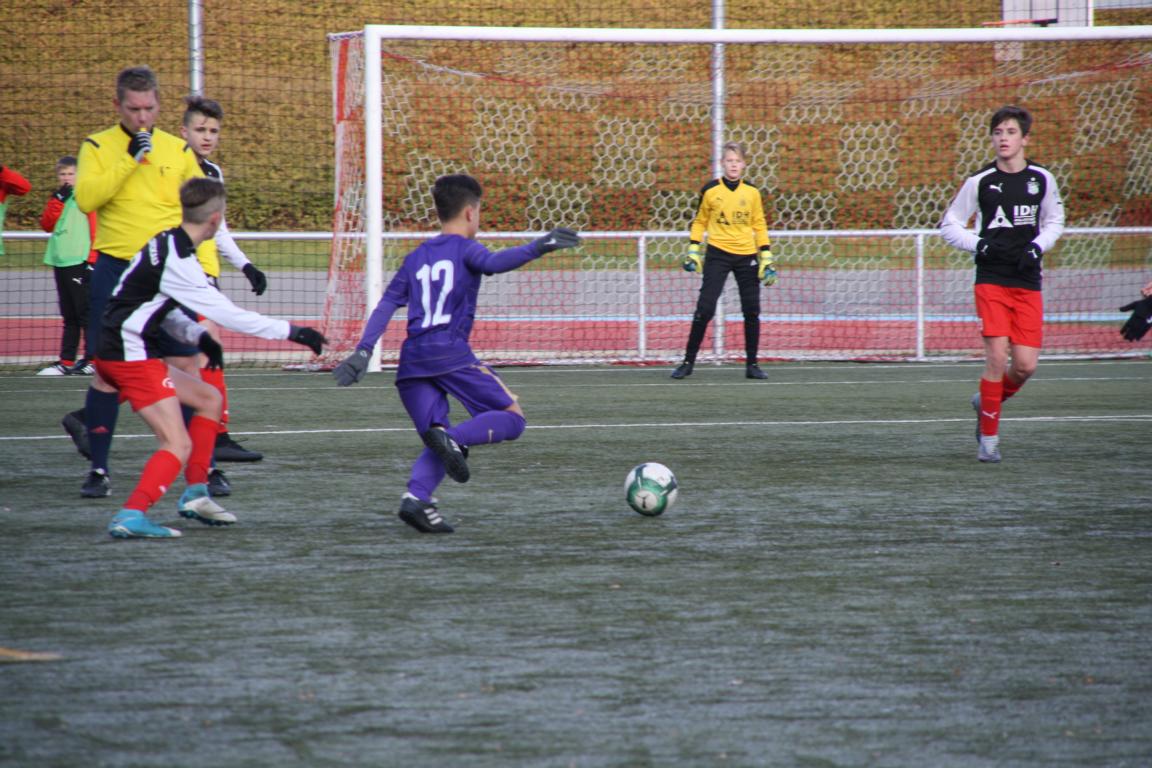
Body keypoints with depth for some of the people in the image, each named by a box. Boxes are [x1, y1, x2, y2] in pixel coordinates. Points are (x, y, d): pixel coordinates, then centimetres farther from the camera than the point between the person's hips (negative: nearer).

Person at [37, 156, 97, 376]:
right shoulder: (58, 198, 17)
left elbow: (96, 228, -8)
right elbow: (46, 224, 7)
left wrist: (92, 259, -14)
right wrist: (58, 200, -4)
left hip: (80, 262, -7)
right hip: (60, 262, 7)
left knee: (85, 314, -6)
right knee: (69, 317, 10)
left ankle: (93, 360, -3)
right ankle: (66, 362, 12)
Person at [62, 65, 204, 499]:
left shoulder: (178, 150, 9)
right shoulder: (97, 147, 4)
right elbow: (85, 198, -14)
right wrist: (130, 159, -16)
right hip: (115, 268, -1)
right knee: (107, 369, -2)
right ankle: (98, 469, 5)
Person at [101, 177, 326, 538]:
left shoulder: (167, 243, 9)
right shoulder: (177, 262, -20)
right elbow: (228, 314, -19)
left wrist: (197, 335, 8)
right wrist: (292, 332, -13)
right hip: (131, 356, -10)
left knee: (209, 398, 21)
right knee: (179, 446, -13)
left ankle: (196, 494, 22)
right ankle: (131, 516, -25)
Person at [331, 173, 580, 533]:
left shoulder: (415, 259, 22)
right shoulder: (464, 248, 6)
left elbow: (386, 306, 13)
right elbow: (494, 263, -17)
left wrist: (363, 351, 9)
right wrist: (537, 248, -25)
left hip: (412, 360, 6)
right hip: (451, 355, -6)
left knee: (437, 446, 9)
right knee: (511, 419, 1)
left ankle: (416, 497, -20)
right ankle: (453, 438, -26)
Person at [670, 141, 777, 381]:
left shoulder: (752, 192, 4)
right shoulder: (710, 190, 0)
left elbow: (760, 226, 9)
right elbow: (699, 222, 9)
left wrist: (767, 259, 4)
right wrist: (693, 253, 2)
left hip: (746, 257, 2)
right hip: (717, 254, -2)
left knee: (752, 312, 3)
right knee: (704, 309, -9)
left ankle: (752, 364, 14)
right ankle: (688, 362, -1)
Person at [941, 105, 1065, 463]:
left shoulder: (1042, 179, 4)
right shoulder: (979, 181, -3)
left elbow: (1055, 221, 18)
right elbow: (949, 225, 4)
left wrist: (1038, 246, -2)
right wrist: (978, 244, -13)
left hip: (1028, 283, 3)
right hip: (992, 279, -3)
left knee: (1025, 365, -4)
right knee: (997, 356, -14)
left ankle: (988, 401, 28)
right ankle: (989, 438, 0)